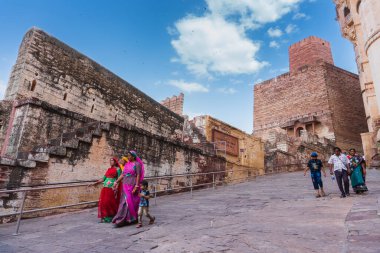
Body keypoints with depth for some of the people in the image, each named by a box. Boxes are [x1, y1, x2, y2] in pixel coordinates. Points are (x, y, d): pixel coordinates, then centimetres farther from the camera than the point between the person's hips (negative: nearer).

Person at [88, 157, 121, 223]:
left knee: (111, 203, -4)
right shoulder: (108, 169, 19)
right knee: (103, 202, 2)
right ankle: (104, 217, 12)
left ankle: (111, 217, 10)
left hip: (112, 188, -6)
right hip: (105, 188, 6)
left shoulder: (117, 169, 1)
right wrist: (95, 183, 15)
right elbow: (103, 178, 19)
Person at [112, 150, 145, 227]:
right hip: (125, 185, 6)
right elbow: (122, 175, 14)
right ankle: (123, 219, 15)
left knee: (131, 201, -2)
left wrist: (136, 186, -16)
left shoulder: (137, 164, -6)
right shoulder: (127, 164, 12)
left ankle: (133, 218, 10)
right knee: (125, 201, 6)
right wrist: (116, 182, 11)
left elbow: (138, 175, -10)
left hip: (132, 185, -6)